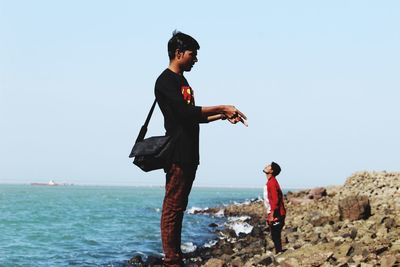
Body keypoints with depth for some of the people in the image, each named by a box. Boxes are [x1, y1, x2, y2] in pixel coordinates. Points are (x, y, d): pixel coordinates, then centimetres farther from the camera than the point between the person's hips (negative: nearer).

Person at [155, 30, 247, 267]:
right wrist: (222, 108, -15)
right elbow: (186, 112, -19)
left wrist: (222, 116, 14)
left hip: (189, 154, 10)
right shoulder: (166, 81, -8)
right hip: (177, 154, -10)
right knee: (172, 207, -10)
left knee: (179, 207, 8)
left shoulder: (182, 82, 21)